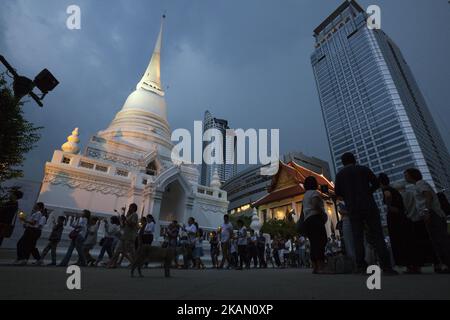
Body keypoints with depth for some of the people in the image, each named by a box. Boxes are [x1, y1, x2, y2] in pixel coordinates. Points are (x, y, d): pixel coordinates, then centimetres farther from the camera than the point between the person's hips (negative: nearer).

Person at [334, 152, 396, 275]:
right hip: (369, 205, 0)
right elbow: (376, 183, 9)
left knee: (358, 237, 4)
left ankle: (361, 266, 2)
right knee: (377, 235, 1)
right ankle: (386, 266, -4)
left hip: (353, 209, 0)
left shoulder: (340, 174, 5)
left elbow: (337, 193, 4)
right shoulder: (364, 169, 5)